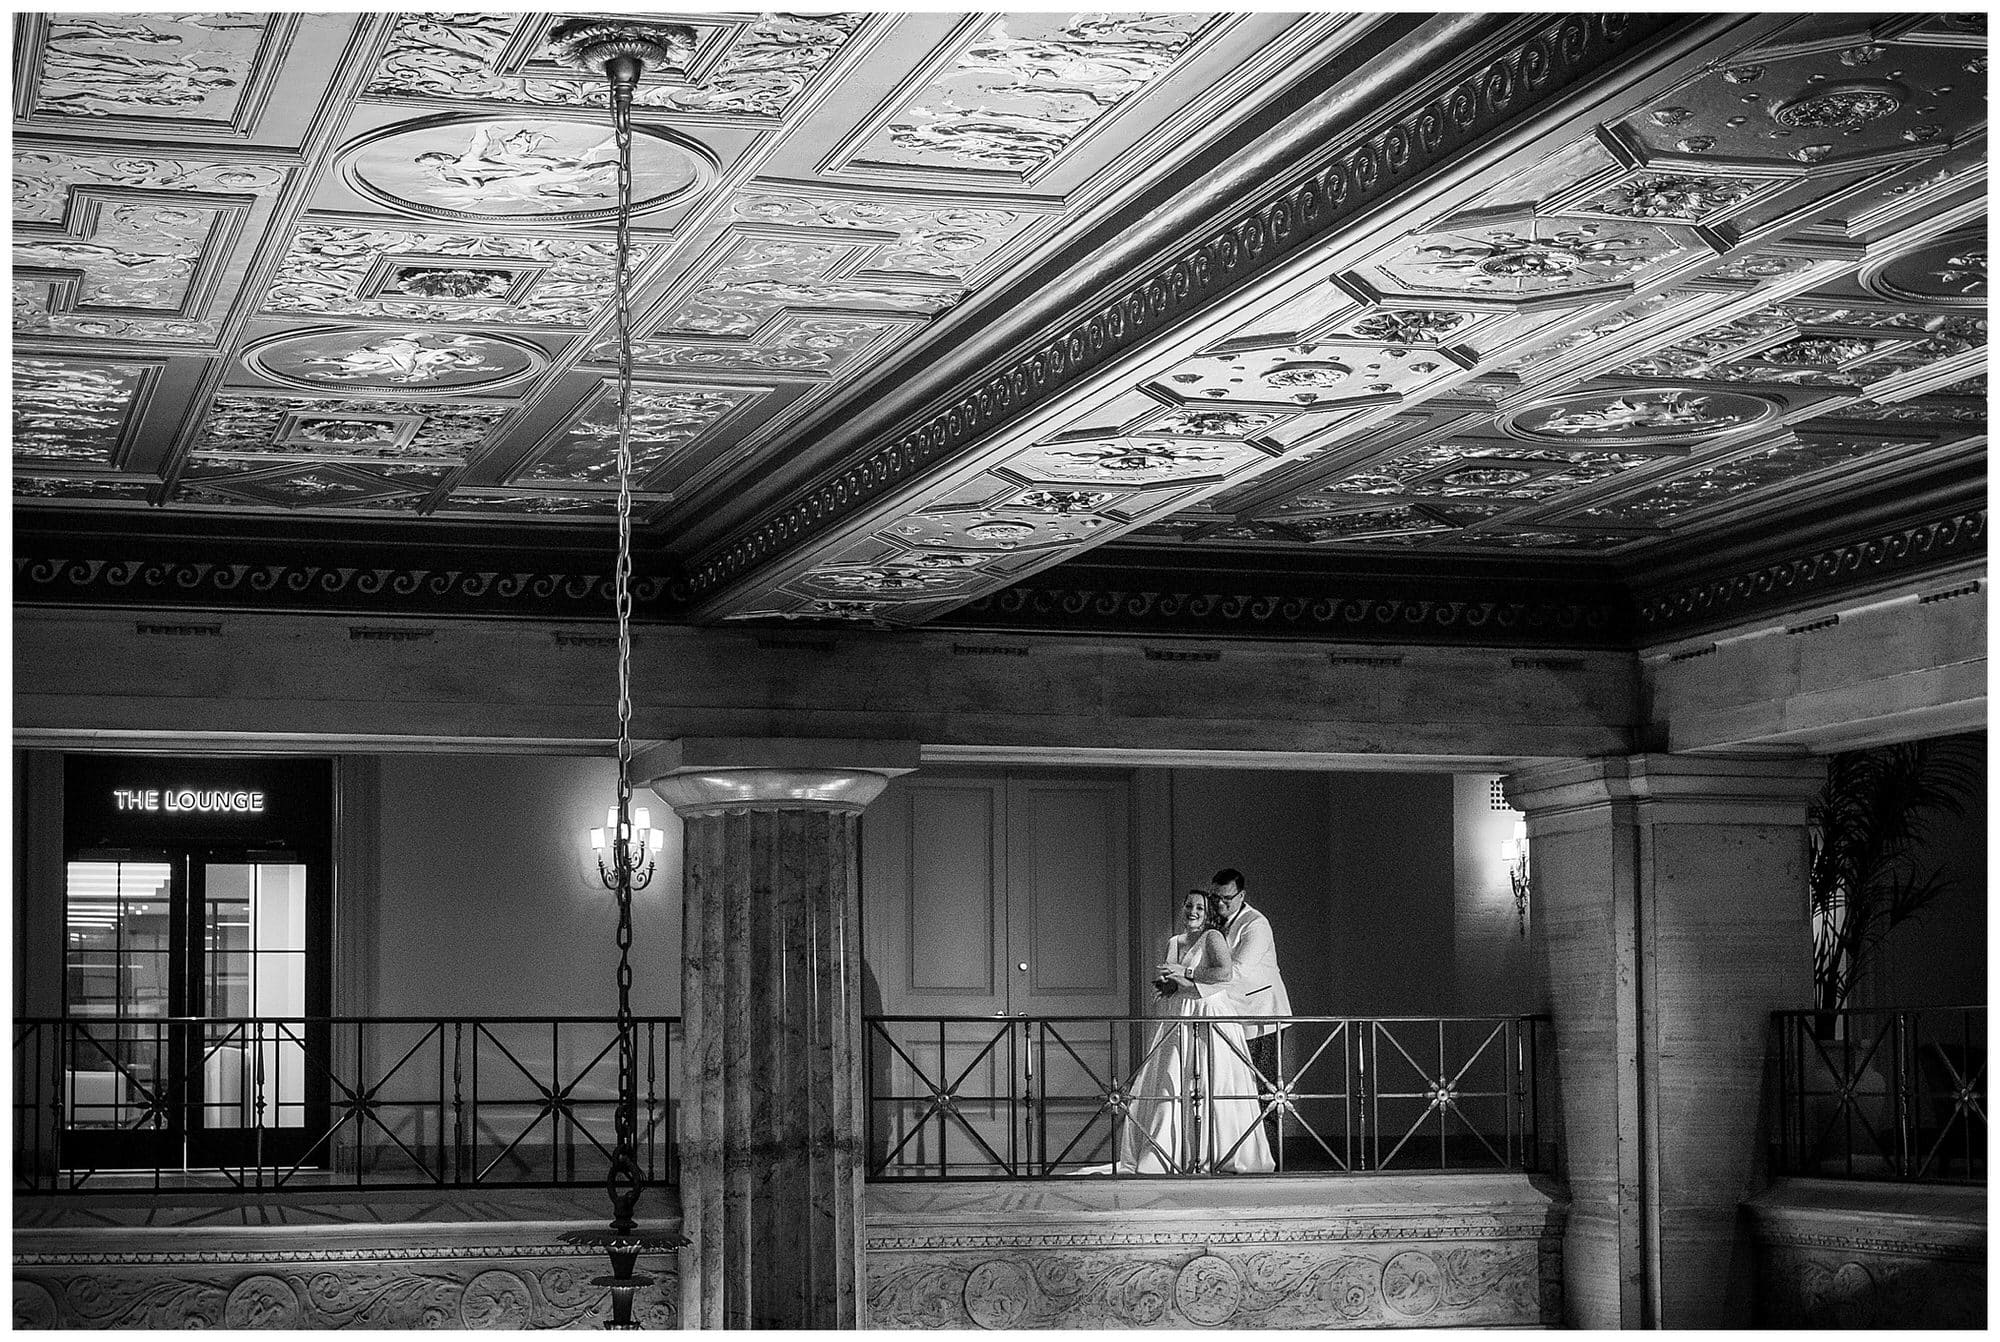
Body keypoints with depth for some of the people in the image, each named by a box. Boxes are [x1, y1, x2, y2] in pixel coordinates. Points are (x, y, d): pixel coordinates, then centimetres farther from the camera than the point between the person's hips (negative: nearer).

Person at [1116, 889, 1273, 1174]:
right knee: (1170, 1084, 1)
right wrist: (1166, 985, 0)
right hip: (1181, 1020, 7)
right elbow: (1168, 987, 24)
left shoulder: (1212, 938, -5)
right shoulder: (1173, 944, 16)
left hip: (1212, 1017, -7)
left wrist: (1186, 974, -15)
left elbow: (1225, 972, -20)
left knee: (1215, 1085, -8)